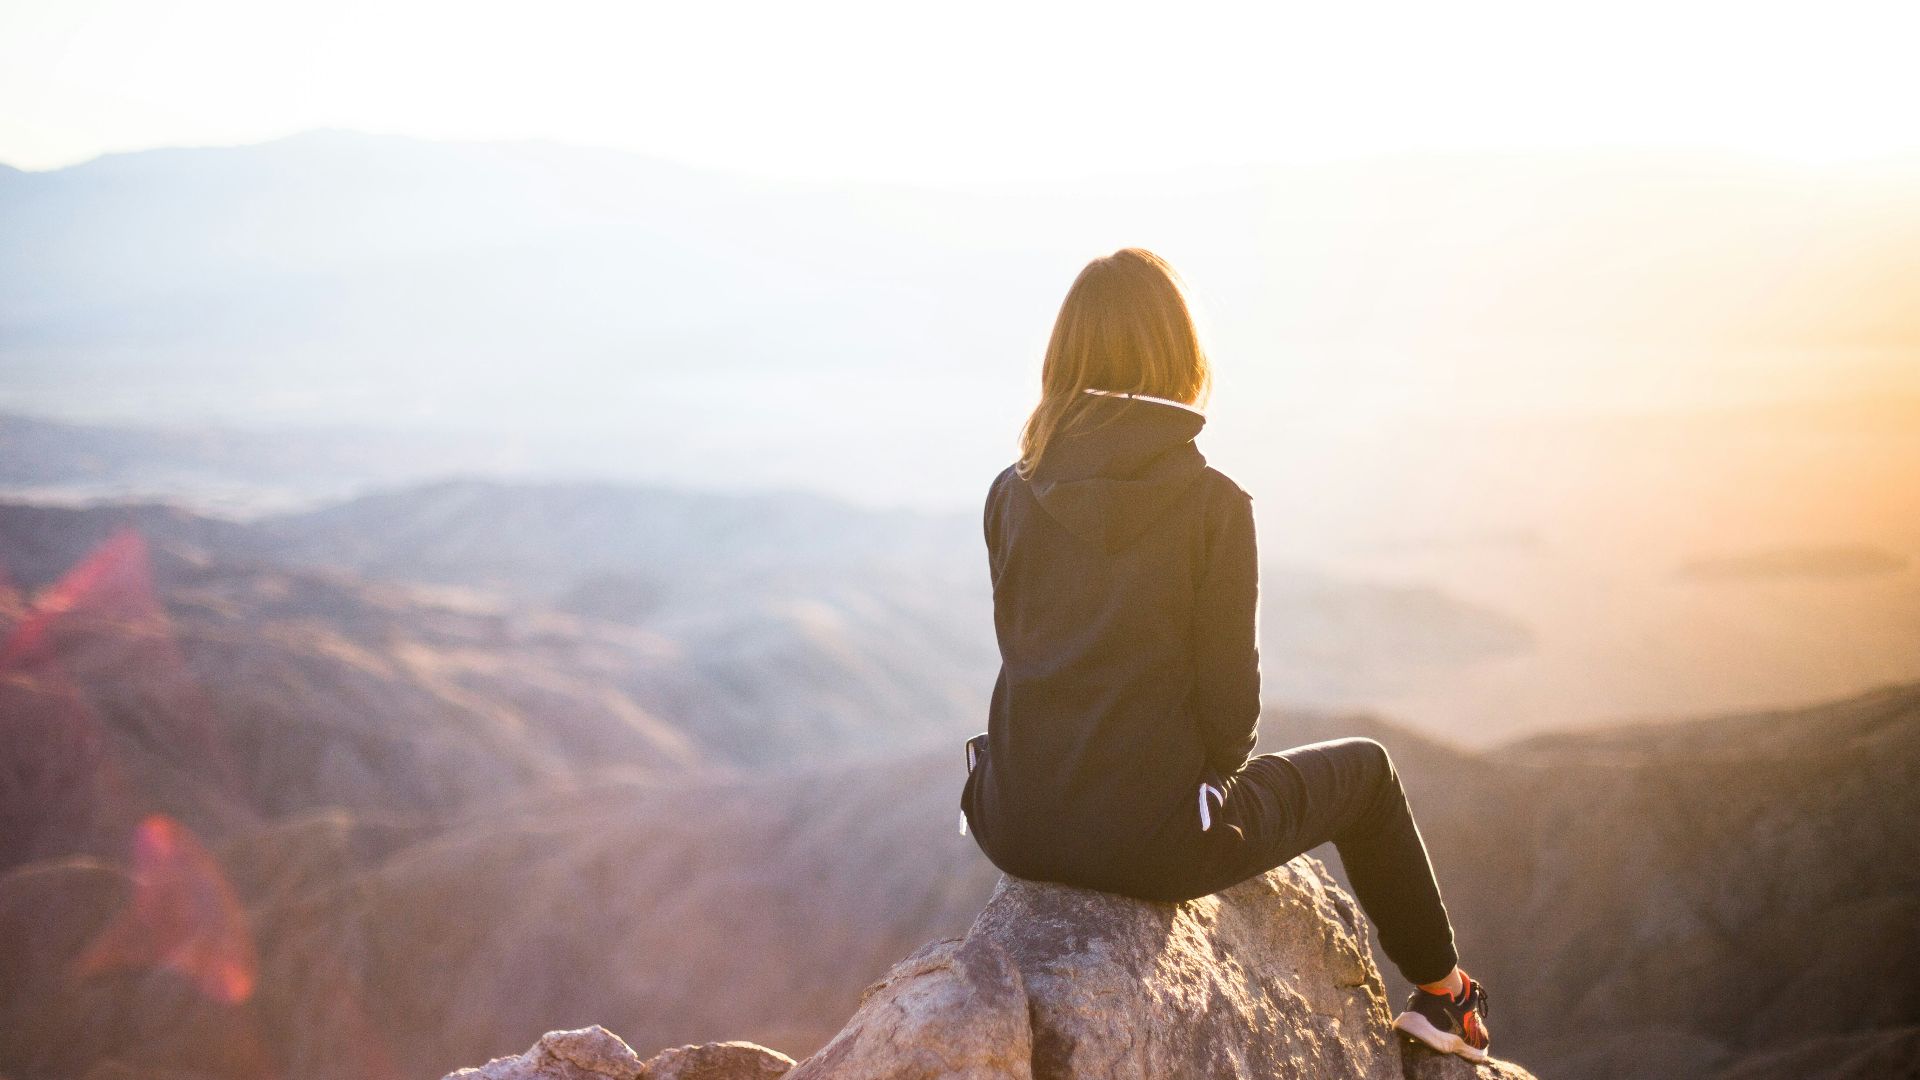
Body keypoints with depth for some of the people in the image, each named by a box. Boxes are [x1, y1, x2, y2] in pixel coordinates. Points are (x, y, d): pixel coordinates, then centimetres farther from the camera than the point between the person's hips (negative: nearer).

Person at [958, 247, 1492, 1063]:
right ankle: (1442, 994, 39)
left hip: (1018, 830, 4)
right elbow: (1229, 695, -9)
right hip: (1151, 841, -4)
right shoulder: (1212, 503, -13)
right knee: (1363, 769, 23)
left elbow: (1025, 652, 9)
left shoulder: (1012, 495, -1)